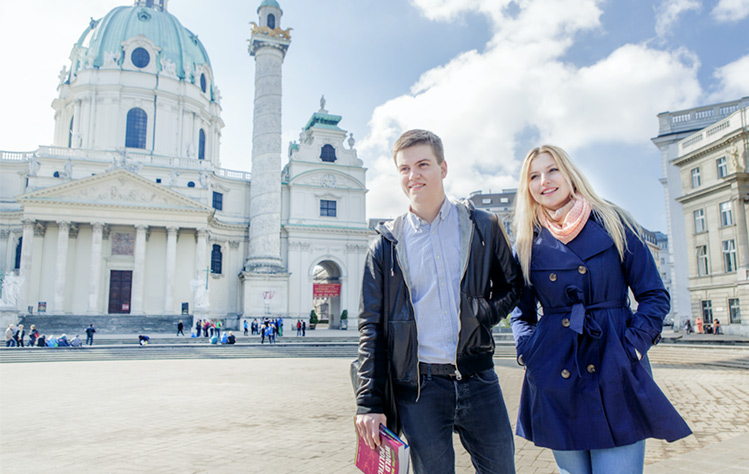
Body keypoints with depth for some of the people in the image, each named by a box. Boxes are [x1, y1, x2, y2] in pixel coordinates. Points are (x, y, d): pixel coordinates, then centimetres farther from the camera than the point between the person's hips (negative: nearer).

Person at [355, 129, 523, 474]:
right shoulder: (386, 245, 2)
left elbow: (512, 285, 13)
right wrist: (369, 403, -4)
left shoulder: (483, 227, 4)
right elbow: (371, 326, 1)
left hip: (478, 379, 1)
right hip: (418, 387, -1)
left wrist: (483, 315, -7)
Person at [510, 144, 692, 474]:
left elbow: (654, 296, 4)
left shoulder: (613, 223, 3)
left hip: (616, 373, -1)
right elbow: (521, 313, 16)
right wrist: (527, 351, -1)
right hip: (555, 378, 2)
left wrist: (631, 346, -8)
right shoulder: (528, 243, 8)